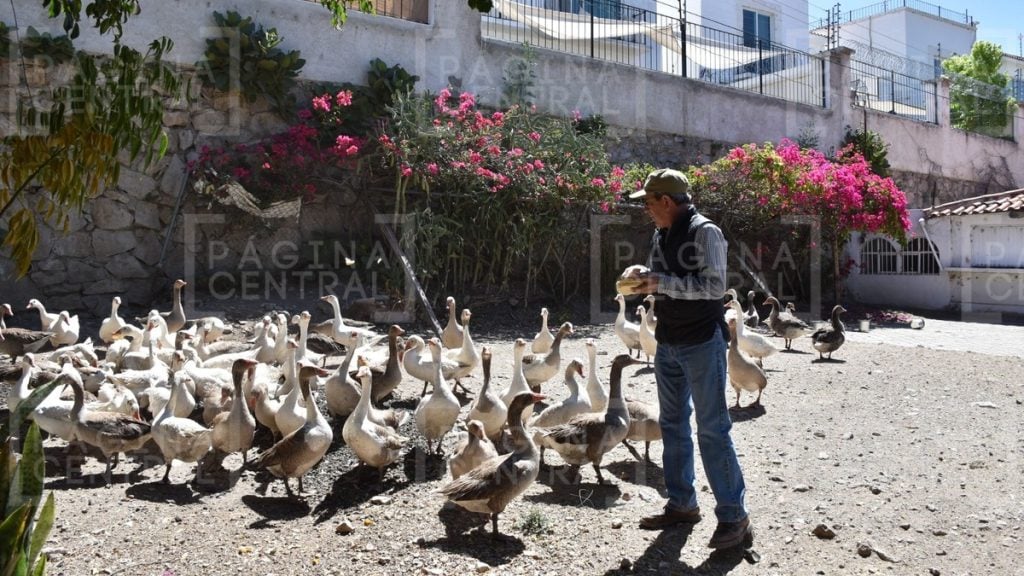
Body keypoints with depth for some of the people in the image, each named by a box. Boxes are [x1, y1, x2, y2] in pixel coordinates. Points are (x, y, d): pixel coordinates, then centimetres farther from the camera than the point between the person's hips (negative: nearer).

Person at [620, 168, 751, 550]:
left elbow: (714, 286, -21)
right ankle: (682, 504, 25)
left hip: (702, 343, -8)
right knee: (673, 425, 13)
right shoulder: (661, 235, 11)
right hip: (668, 343, 8)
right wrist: (643, 274, -2)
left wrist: (660, 282, -23)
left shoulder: (705, 232, -13)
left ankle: (733, 515, 5)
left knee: (712, 429, -5)